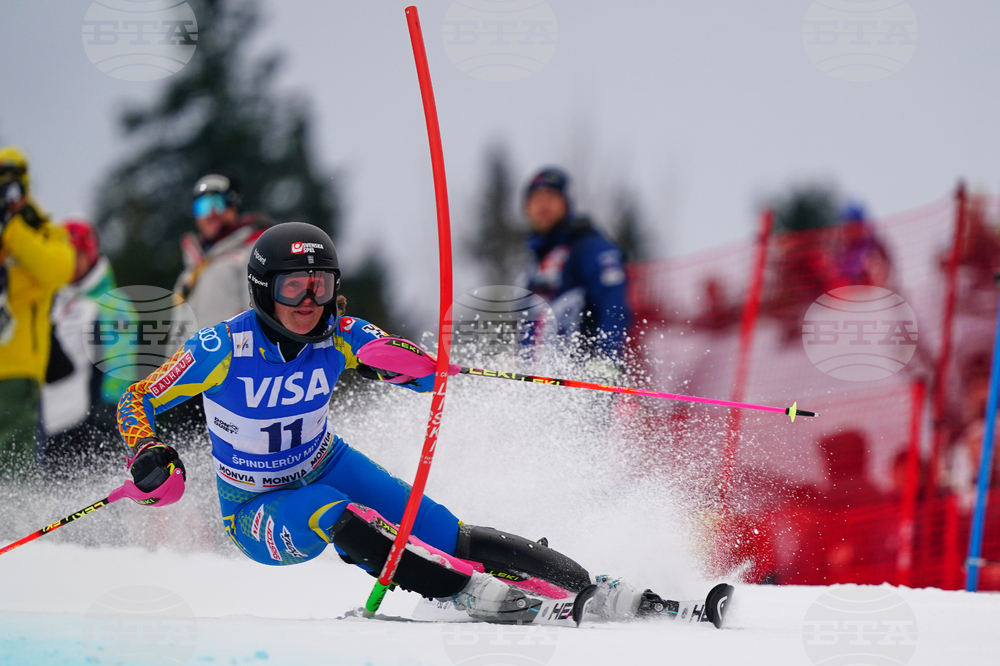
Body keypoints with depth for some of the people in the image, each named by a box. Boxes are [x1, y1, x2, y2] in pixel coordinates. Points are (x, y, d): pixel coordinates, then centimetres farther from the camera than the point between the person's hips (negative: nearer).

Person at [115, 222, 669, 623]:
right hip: (259, 511, -3)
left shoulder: (340, 337, -15)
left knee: (450, 537, -15)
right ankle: (471, 595, -34)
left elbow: (427, 374, -9)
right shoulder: (224, 348, -24)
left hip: (327, 466, 3)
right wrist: (150, 459, -36)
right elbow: (136, 403, -16)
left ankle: (590, 591, -15)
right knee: (334, 517, -37)